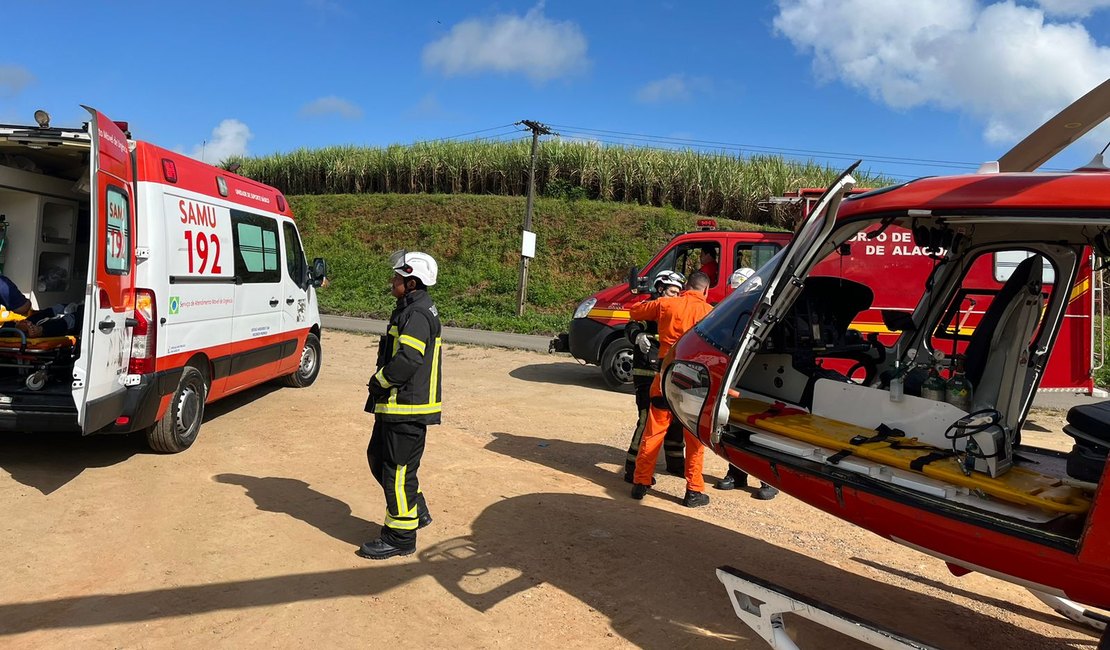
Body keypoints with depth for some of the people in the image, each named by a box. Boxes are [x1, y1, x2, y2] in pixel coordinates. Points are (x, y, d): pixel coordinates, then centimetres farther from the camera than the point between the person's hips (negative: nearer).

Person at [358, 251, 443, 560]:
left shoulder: (417, 314, -19)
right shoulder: (412, 310, 16)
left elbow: (407, 360, -28)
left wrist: (379, 381, -13)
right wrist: (382, 383, 10)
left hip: (408, 408, -11)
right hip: (397, 404, 11)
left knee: (397, 469, -2)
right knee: (378, 457, 21)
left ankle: (401, 537, 11)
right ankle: (417, 511, 32)